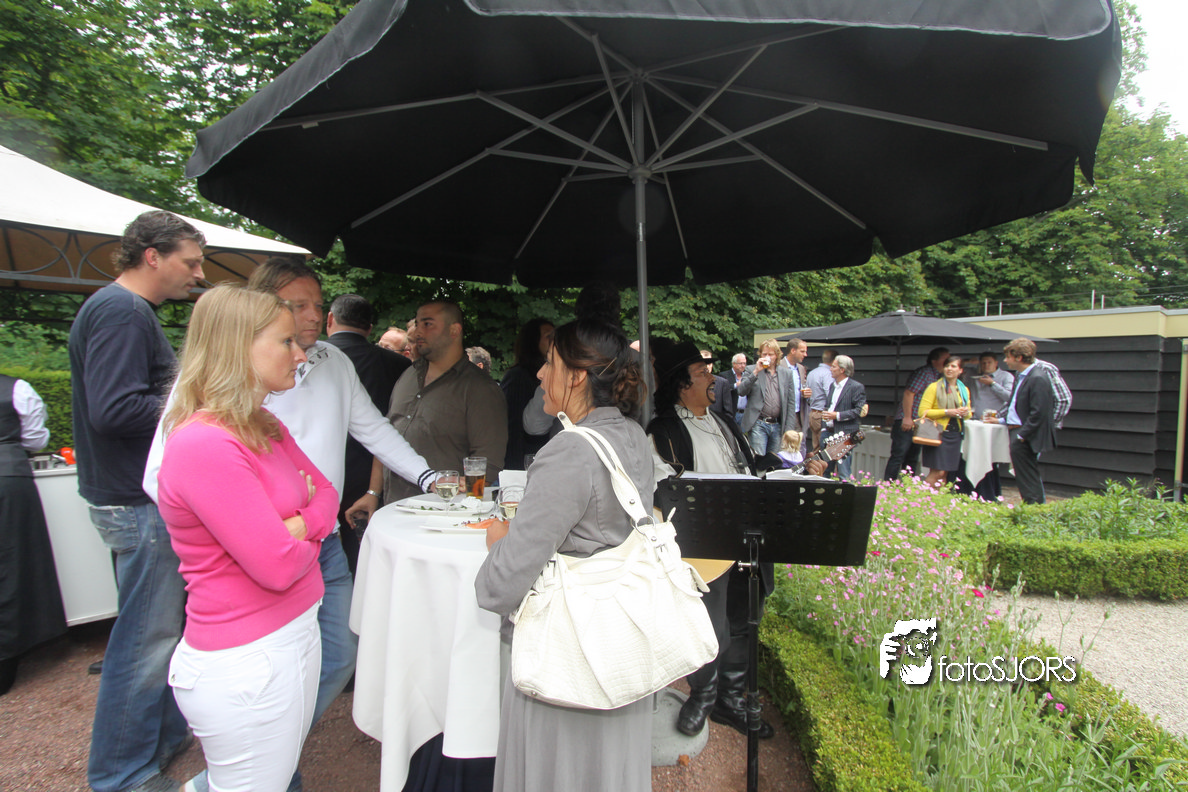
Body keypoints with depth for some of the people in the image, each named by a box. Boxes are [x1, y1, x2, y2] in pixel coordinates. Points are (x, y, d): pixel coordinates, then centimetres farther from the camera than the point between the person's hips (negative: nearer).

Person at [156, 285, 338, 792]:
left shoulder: (267, 428, 5)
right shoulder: (204, 446, -23)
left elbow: (325, 494, 9)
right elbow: (278, 566, -23)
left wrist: (296, 527, -10)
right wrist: (306, 536, -3)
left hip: (296, 632, 8)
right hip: (244, 662, -8)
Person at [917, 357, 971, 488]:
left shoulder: (964, 390, 16)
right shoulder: (934, 387, -2)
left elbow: (968, 411, 26)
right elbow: (922, 412, -9)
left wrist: (966, 413, 2)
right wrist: (946, 412, -16)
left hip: (955, 435, 6)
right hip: (938, 433, -6)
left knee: (945, 473, 5)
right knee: (937, 472, -12)